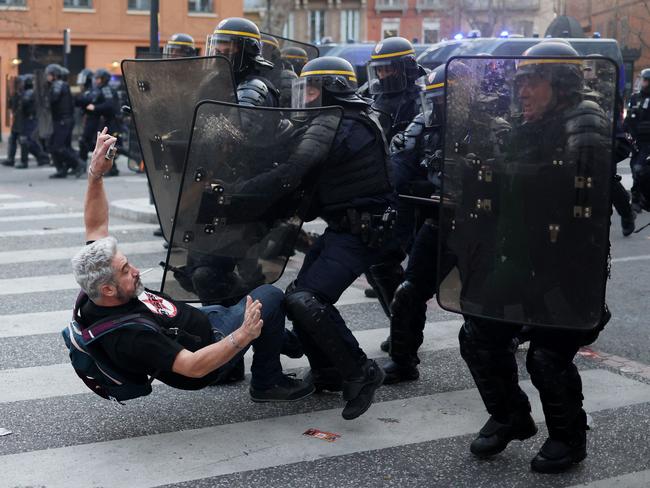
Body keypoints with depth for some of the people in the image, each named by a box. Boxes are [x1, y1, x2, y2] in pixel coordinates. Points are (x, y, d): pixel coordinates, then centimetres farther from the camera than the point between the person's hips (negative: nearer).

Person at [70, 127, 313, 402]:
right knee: (269, 296, -8)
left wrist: (96, 173, -20)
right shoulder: (128, 336, -42)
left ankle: (282, 339, 51)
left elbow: (96, 225, -9)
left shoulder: (95, 301, -16)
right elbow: (194, 367, -42)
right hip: (207, 348, -9)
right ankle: (267, 384, 9)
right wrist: (243, 336, -47)